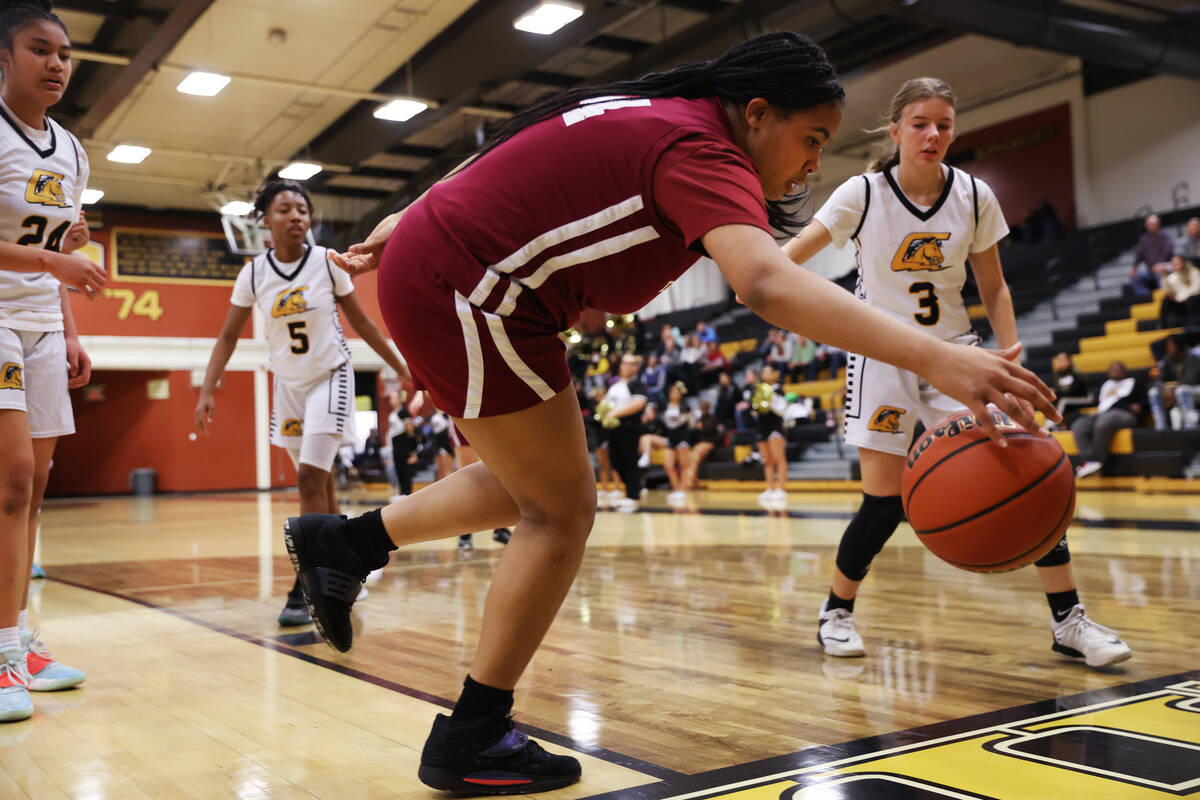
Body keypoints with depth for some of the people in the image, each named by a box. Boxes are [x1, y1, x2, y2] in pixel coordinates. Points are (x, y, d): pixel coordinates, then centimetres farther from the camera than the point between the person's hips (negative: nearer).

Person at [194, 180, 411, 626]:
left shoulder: (328, 262, -11)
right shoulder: (253, 274, -6)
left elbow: (360, 321, -1)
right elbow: (228, 337, -1)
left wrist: (400, 368, 1)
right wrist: (207, 392, -10)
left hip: (330, 376, -3)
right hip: (288, 384, 3)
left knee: (310, 478, -16)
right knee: (319, 485, 12)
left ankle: (306, 590, -12)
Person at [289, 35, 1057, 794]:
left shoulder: (652, 117, 11)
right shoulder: (700, 149, -18)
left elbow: (506, 160, 18)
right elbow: (765, 282, -37)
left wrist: (407, 223, 25)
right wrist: (933, 357, -45)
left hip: (427, 262, 10)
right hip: (464, 287, -10)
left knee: (528, 489, 19)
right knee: (562, 511, -1)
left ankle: (344, 543, 29)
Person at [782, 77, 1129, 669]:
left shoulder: (974, 197, -3)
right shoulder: (864, 193, -10)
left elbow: (993, 290, 5)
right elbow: (792, 253, -15)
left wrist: (1011, 359, -6)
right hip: (883, 355, -2)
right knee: (884, 501, -7)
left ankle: (1068, 620, 2)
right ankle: (836, 611, 17)